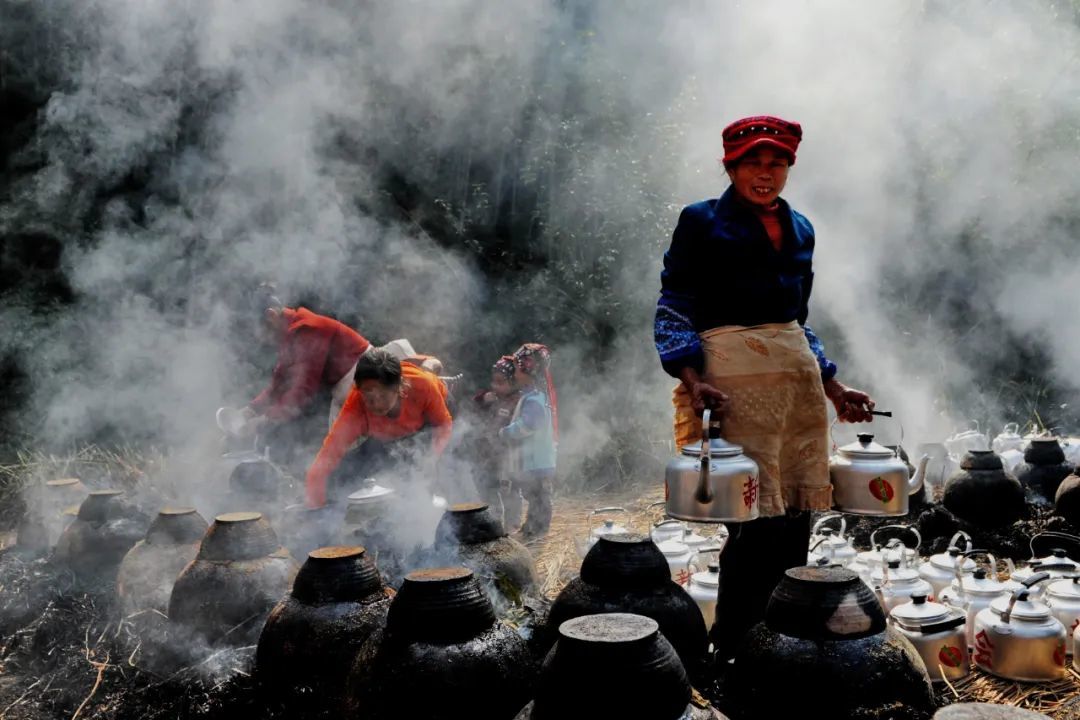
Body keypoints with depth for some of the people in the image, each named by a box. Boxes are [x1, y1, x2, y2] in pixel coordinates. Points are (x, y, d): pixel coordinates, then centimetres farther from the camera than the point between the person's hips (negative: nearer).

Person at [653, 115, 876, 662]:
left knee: (796, 517, 4)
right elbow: (673, 309, -4)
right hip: (735, 371, -6)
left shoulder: (799, 229, 20)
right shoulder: (701, 221, 2)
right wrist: (692, 380, -19)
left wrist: (833, 387, 20)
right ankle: (731, 655, 3)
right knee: (757, 517, -11)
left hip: (799, 371, 6)